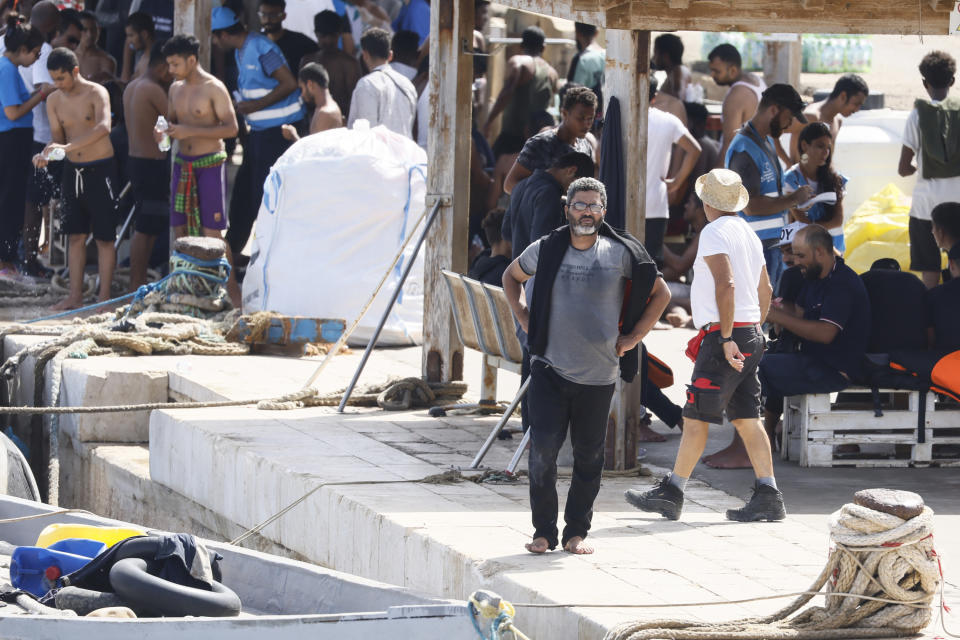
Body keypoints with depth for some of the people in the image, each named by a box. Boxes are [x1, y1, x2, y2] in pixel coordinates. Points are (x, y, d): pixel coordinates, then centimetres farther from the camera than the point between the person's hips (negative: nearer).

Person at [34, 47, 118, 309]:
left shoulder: (96, 94, -14)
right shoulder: (54, 101, 4)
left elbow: (104, 127, -30)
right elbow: (57, 137, 6)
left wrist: (68, 147, -39)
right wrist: (46, 154, -17)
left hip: (100, 169, -5)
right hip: (73, 170, 5)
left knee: (104, 236, -1)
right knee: (76, 235, 7)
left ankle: (104, 295, 4)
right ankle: (75, 295, 12)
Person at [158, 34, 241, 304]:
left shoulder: (214, 89, -10)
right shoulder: (176, 88, 12)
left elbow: (231, 128, -14)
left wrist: (190, 131, -21)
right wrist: (164, 132, -1)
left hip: (209, 165, -7)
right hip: (183, 164, 7)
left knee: (213, 231, -8)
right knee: (180, 228, 5)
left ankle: (231, 287, -1)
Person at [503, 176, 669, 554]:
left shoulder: (619, 254, -1)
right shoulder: (546, 250, 2)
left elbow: (660, 294, 10)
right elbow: (511, 277, 23)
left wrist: (633, 338, 4)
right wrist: (524, 320, 11)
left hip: (598, 376, 0)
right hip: (549, 370, 0)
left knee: (588, 456, 5)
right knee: (542, 450, -9)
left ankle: (576, 533, 15)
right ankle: (543, 532, 0)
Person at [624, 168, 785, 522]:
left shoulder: (714, 232, -11)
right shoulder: (749, 233, 18)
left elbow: (726, 284, -22)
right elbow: (765, 290, 26)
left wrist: (727, 339, -23)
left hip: (723, 336, -9)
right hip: (750, 336, 9)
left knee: (696, 417, -4)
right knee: (746, 419, 6)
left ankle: (672, 493, -1)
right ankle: (768, 496, 1)